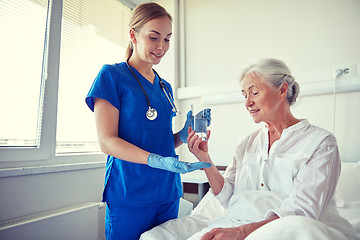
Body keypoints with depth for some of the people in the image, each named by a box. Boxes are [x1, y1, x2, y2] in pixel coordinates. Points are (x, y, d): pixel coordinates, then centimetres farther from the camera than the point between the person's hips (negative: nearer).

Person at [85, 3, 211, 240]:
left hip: (168, 194, 6)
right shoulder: (112, 75, -5)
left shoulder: (165, 87, 13)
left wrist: (184, 134, -4)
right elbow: (107, 141, -13)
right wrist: (158, 161, -25)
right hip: (129, 196, -6)